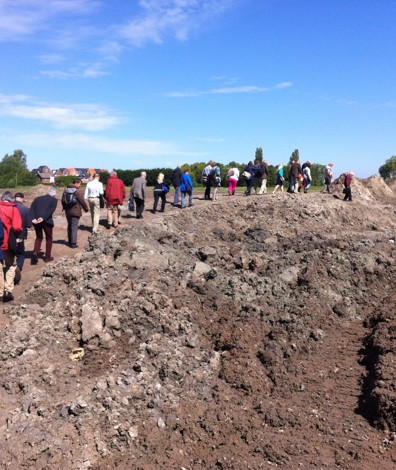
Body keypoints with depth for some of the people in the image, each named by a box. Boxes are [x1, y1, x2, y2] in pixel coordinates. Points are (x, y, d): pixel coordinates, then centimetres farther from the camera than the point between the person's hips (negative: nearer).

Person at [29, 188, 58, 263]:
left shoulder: (38, 198, 20)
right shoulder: (54, 200, 10)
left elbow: (31, 209, 4)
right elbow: (51, 210, -10)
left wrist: (33, 219, -8)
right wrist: (43, 218, -17)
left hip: (36, 221, 3)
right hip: (47, 221, -3)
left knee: (39, 237, 21)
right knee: (49, 238, 16)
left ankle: (35, 252, 1)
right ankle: (47, 256, 20)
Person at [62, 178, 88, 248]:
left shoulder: (66, 190, 8)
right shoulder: (79, 191, -15)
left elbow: (63, 200, 15)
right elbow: (82, 201, -12)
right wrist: (86, 208, 3)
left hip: (68, 211, 7)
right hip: (75, 212, -7)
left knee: (69, 226, 18)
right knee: (74, 227, -3)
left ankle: (70, 241, 27)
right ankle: (73, 243, -3)